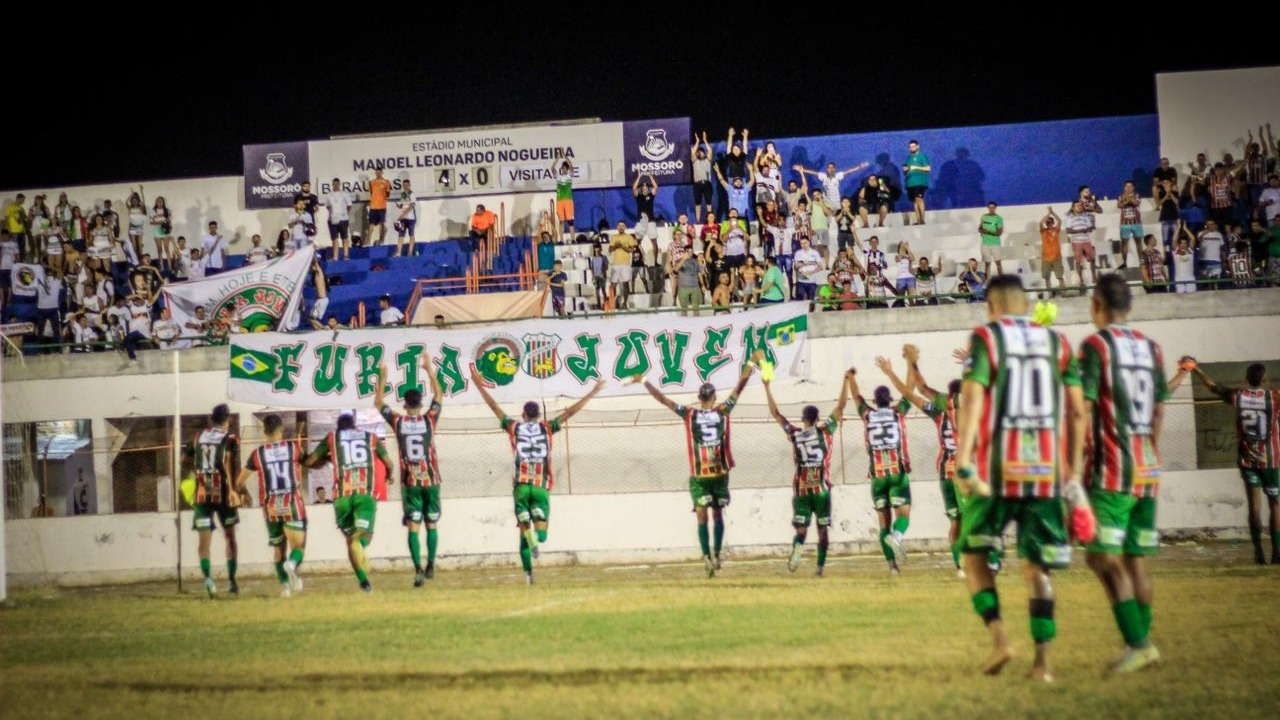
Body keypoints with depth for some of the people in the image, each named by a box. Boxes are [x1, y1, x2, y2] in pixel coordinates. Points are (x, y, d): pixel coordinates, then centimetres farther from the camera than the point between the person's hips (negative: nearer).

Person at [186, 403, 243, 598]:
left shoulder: (198, 437, 11)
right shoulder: (230, 439, -2)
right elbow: (228, 463, -18)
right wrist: (233, 489, -22)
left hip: (202, 494, 2)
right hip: (223, 493, -2)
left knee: (205, 538, 0)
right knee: (230, 536, 12)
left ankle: (207, 576, -21)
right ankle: (231, 580, 10)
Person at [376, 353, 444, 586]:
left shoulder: (398, 422, -3)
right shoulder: (429, 419, -3)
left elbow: (379, 403, 11)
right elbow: (438, 394, 11)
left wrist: (382, 378, 16)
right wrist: (428, 369, 14)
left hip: (410, 482, -1)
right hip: (431, 480, 1)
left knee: (413, 527, -4)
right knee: (431, 525, 13)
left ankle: (418, 569, -15)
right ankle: (430, 566, 17)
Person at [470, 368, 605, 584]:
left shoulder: (514, 427, 9)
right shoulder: (547, 427, 8)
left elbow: (494, 406, 14)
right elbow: (570, 411, 8)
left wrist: (479, 385, 22)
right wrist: (592, 393, 12)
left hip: (521, 485, 1)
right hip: (541, 486, -1)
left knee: (524, 532, 5)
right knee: (541, 533, 0)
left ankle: (528, 573, -12)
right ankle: (536, 533, -36)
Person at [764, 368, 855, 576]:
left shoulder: (795, 434, 0)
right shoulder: (825, 431, -3)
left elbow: (775, 413, 7)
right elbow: (841, 406, -3)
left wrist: (767, 386, 12)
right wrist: (846, 380, 1)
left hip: (801, 491, 1)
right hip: (822, 489, -1)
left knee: (801, 529, 0)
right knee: (822, 530, 8)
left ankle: (798, 546, -32)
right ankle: (820, 566, 4)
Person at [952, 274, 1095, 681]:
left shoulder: (985, 337, 0)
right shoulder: (1057, 342, 11)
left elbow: (972, 399, -12)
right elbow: (1077, 411, 8)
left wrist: (963, 462, -16)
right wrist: (1073, 473, 14)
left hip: (997, 467, -3)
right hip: (1047, 467, 3)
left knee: (973, 551, 12)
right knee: (1037, 566, 9)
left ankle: (999, 639, -5)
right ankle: (1042, 660, 1)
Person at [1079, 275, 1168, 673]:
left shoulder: (1095, 346, -7)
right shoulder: (1151, 348, 12)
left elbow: (1083, 410, -12)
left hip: (1110, 469, -7)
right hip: (1147, 470, 7)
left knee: (1103, 557, -7)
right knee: (1136, 558, 11)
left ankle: (1139, 643, -16)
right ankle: (1143, 644, 11)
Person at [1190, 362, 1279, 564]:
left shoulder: (1237, 397, -2)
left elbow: (1213, 387, 13)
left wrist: (1196, 369, 24)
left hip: (1247, 459, 2)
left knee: (1254, 504, 1)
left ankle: (1258, 551, -5)